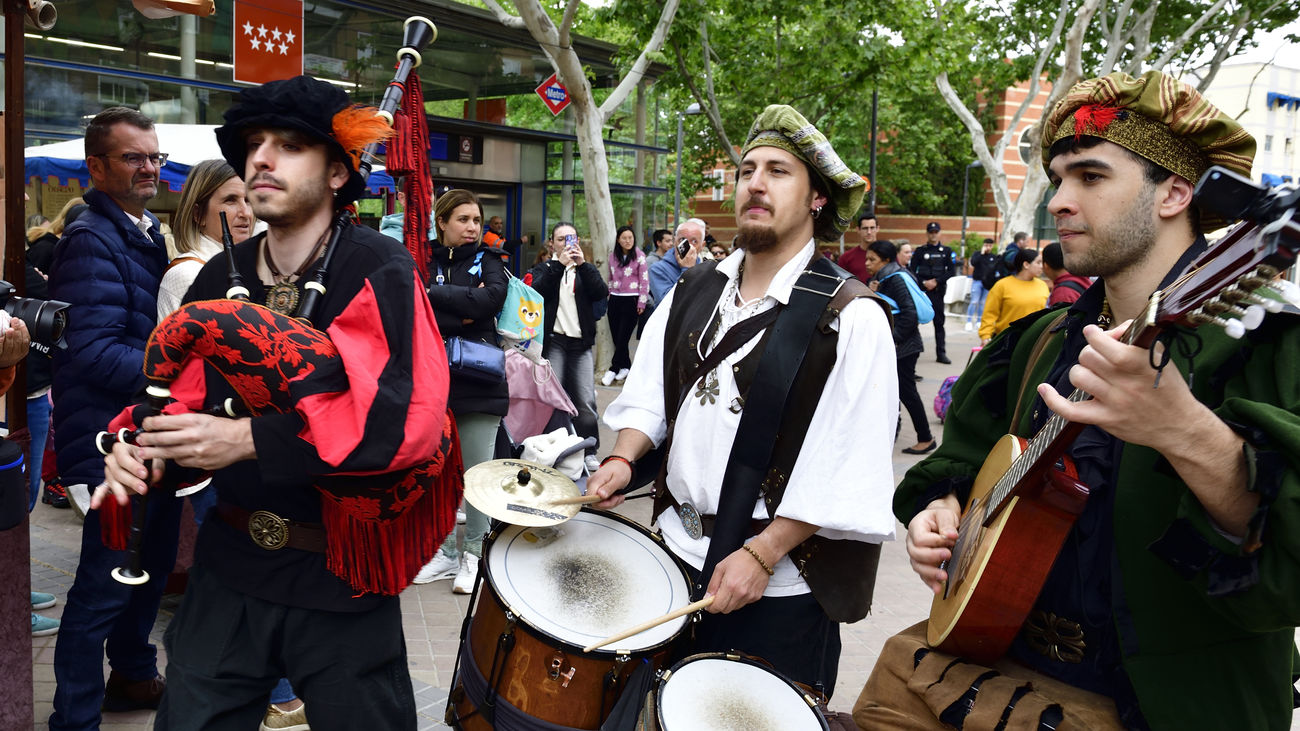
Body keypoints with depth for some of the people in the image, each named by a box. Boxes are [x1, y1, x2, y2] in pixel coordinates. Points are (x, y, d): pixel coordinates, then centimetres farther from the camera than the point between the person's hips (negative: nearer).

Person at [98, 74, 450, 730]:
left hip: (340, 573, -4)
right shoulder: (221, 276, 5)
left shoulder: (379, 271, -14)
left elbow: (408, 418, -26)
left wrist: (247, 439, -26)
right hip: (229, 561, 5)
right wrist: (143, 446, -13)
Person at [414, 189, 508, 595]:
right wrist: (463, 315, -15)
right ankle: (445, 552, 22)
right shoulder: (423, 263, 7)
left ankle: (474, 554, 14)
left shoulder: (488, 261, 6)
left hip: (479, 381, -1)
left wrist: (434, 293, -11)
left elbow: (491, 299, -15)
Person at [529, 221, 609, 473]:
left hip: (581, 343, 1)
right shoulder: (544, 269, 12)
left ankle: (589, 451, 8)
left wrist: (582, 264, -11)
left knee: (586, 401, -2)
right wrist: (559, 265, -13)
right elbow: (536, 291, -10)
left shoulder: (587, 270, 17)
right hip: (553, 342, -1)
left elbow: (602, 293, -3)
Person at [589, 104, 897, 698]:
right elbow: (648, 396, 12)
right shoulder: (693, 291, 5)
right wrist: (624, 458, -6)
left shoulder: (850, 316, -13)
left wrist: (762, 553, -20)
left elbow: (849, 473, -17)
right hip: (676, 550, 5)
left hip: (780, 584, -5)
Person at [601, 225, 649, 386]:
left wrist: (642, 302, -8)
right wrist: (608, 295, 15)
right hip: (615, 300, 5)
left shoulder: (639, 256, -5)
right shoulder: (613, 257, 10)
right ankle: (625, 366, 18)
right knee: (616, 337, 5)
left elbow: (644, 280, -5)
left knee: (623, 337, -6)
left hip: (631, 300, -5)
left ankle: (613, 370, 0)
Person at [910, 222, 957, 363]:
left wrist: (936, 281, -8)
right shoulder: (920, 251, 6)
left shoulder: (946, 251, 9)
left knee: (939, 321, 4)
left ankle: (941, 353, 8)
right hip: (921, 289, -1)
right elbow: (912, 270, 1)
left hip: (938, 290, 1)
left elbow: (952, 271, 2)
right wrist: (923, 283, -10)